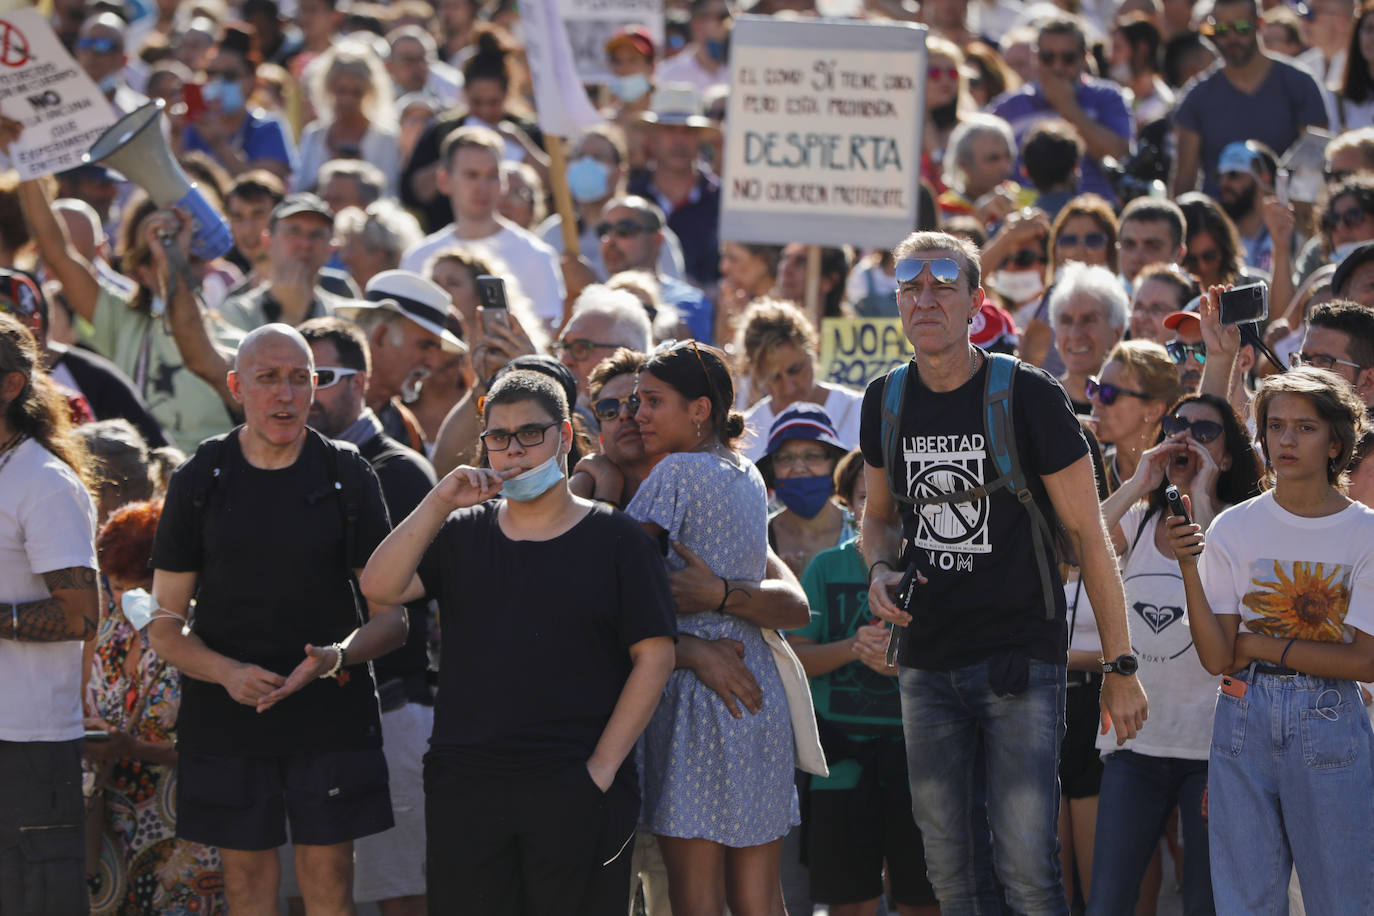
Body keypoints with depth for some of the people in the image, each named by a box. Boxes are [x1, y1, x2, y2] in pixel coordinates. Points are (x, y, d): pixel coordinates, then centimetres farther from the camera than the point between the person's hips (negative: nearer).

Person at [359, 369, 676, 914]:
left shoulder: (614, 538, 3)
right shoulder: (463, 533, 13)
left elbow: (654, 656, -1)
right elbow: (379, 587, -1)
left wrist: (602, 767, -8)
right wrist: (438, 505, -11)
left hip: (575, 792, -3)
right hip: (464, 785, 3)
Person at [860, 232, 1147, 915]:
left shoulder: (1026, 397, -8)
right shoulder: (886, 403, 6)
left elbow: (1088, 535, -5)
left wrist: (1119, 666, -6)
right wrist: (881, 571, 0)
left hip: (1020, 659, -5)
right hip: (927, 665, 5)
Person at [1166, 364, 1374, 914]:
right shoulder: (1234, 529, 2)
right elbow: (1217, 658, -4)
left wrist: (1261, 646, -9)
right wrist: (1188, 569, -17)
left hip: (1329, 726, -2)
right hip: (1245, 720, 2)